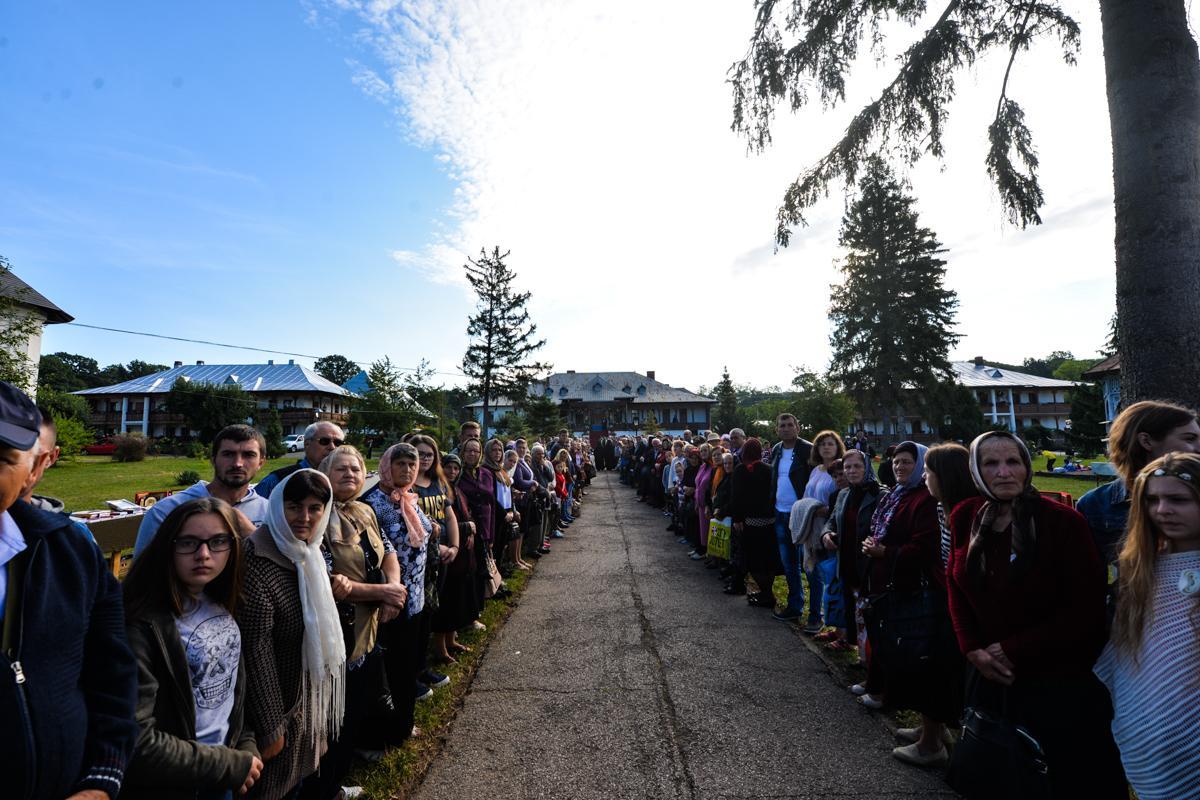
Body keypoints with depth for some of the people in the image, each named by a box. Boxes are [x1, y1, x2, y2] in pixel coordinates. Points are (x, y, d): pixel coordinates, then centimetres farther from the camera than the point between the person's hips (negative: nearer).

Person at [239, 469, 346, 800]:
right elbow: (256, 649, -24)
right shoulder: (258, 561, -27)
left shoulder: (310, 552, -2)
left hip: (314, 694, 7)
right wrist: (270, 726, -19)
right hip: (281, 699, -7)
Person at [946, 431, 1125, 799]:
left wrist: (1013, 650, -15)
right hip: (989, 677, 5)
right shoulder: (966, 518, -2)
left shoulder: (1063, 522, -16)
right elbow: (956, 589, 8)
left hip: (1058, 681, -4)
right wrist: (973, 649, -5)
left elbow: (1086, 611, -16)